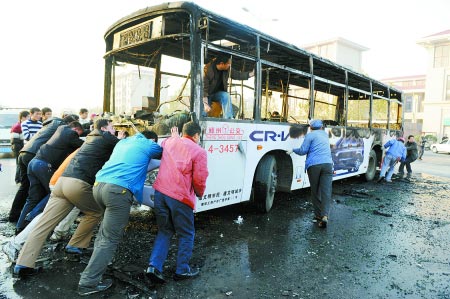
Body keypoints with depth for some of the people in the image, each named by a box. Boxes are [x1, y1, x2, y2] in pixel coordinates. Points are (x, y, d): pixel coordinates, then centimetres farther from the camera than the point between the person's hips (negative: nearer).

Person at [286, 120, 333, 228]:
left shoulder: (310, 135, 4)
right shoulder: (325, 135, 23)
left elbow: (303, 151, 0)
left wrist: (293, 150, 18)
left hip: (313, 165, -3)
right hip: (327, 164, 4)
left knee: (315, 192, 9)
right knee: (326, 191, -5)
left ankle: (318, 215, 15)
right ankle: (325, 216, -19)